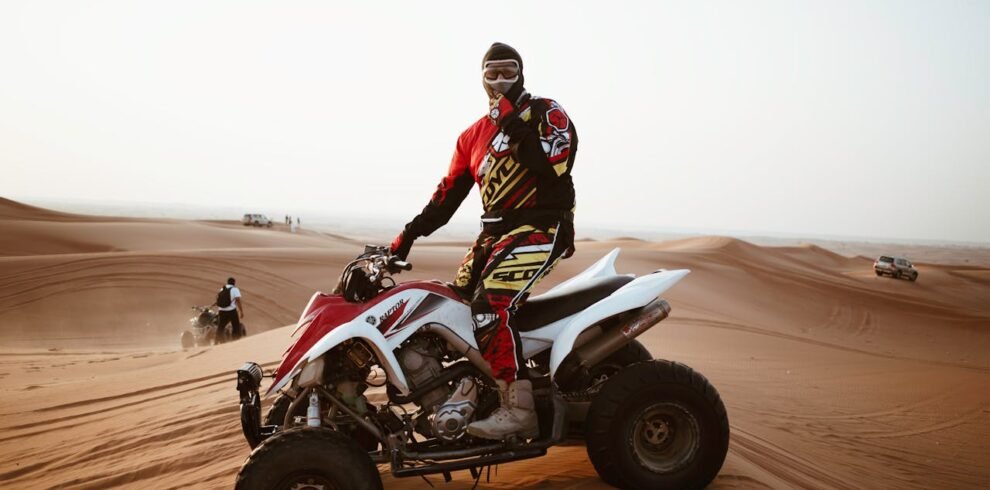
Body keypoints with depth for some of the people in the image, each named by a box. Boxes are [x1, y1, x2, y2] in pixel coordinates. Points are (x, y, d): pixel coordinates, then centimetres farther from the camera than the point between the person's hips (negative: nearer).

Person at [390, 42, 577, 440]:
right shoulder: (472, 136, 19)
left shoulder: (546, 111, 0)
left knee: (490, 302, -26)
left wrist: (518, 125, -20)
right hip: (495, 230, 8)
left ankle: (518, 409, -24)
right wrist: (408, 235, 9)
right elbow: (448, 194, 16)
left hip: (543, 225, -8)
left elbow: (555, 165, -18)